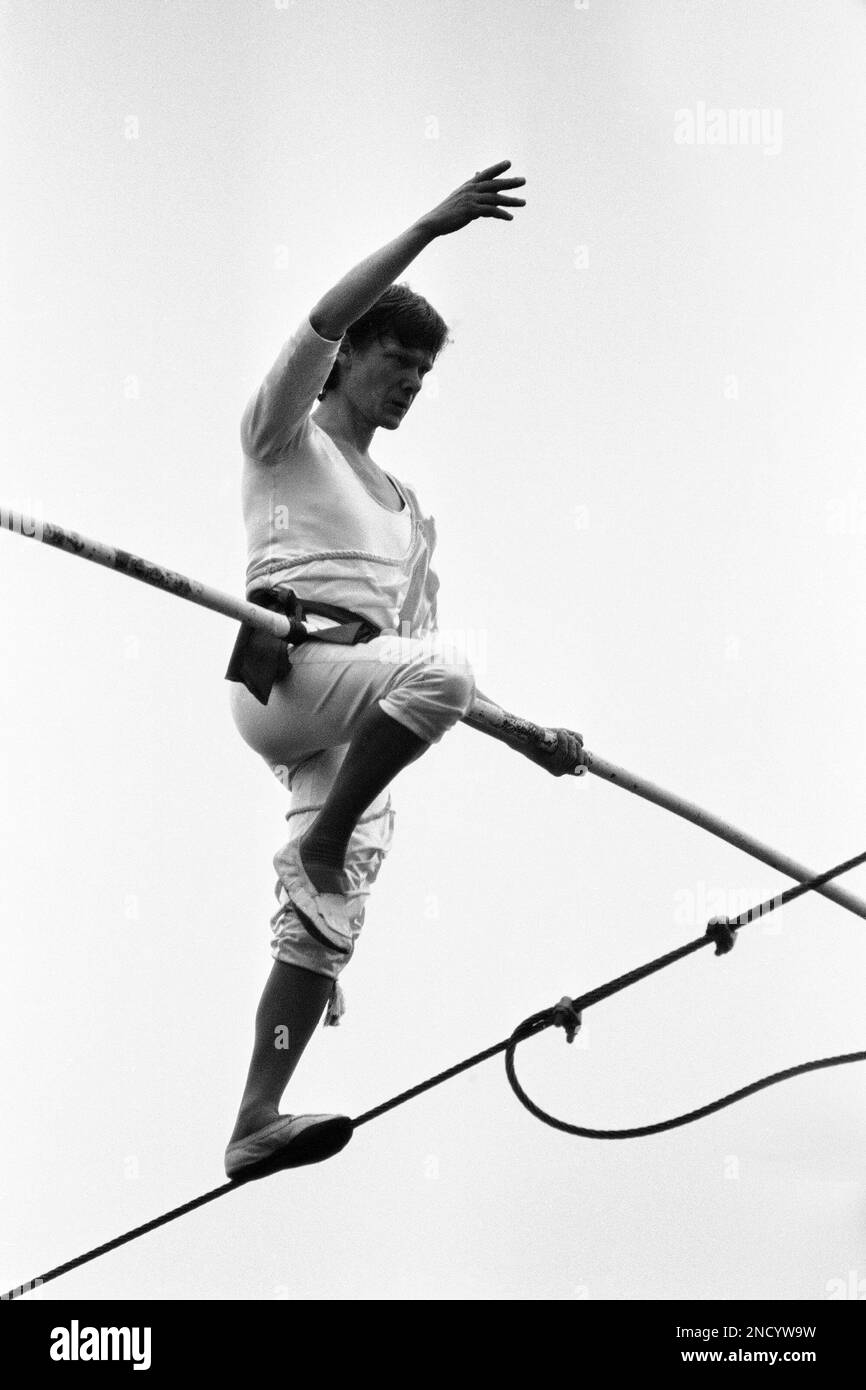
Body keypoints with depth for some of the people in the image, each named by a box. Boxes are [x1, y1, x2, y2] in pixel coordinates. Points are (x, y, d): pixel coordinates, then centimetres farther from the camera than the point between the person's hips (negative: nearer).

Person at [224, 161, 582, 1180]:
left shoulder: (408, 512, 33)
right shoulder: (283, 437, 14)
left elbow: (420, 647, 28)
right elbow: (324, 320, -4)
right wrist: (430, 229, -10)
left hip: (355, 715, 7)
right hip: (283, 670, -7)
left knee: (323, 923, -6)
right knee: (434, 676, -35)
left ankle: (255, 1123, -9)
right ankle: (320, 840, -19)